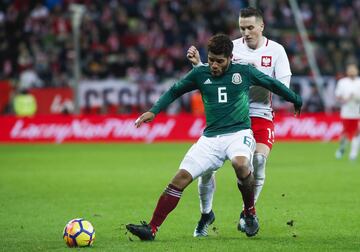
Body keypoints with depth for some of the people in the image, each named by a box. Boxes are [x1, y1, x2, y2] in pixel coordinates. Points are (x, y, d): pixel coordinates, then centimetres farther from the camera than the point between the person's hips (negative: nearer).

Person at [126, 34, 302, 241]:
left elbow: (273, 84, 15)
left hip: (239, 132, -3)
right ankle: (152, 229, -9)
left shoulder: (244, 72, 1)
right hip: (210, 137, 3)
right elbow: (174, 91, 20)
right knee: (181, 178, -11)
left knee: (240, 163, -36)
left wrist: (296, 100, 26)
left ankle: (250, 213, -10)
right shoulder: (200, 74, 7)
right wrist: (154, 111, 8)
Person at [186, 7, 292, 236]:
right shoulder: (232, 47, 1)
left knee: (259, 159, -23)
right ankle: (206, 213, 14)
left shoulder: (276, 51, -2)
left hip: (262, 116, -1)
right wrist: (197, 64, -14)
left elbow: (283, 87, -9)